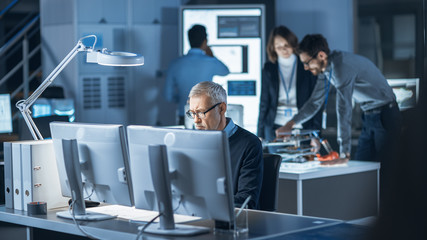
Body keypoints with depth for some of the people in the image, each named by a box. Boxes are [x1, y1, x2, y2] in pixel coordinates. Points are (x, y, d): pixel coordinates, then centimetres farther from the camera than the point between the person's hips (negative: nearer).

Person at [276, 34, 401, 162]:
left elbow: (344, 109, -31)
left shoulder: (342, 66, -26)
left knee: (384, 164, -10)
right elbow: (315, 102, 15)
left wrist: (344, 151, -33)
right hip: (369, 116, 9)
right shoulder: (325, 69, 2)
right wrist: (291, 123, 4)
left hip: (384, 116, -9)